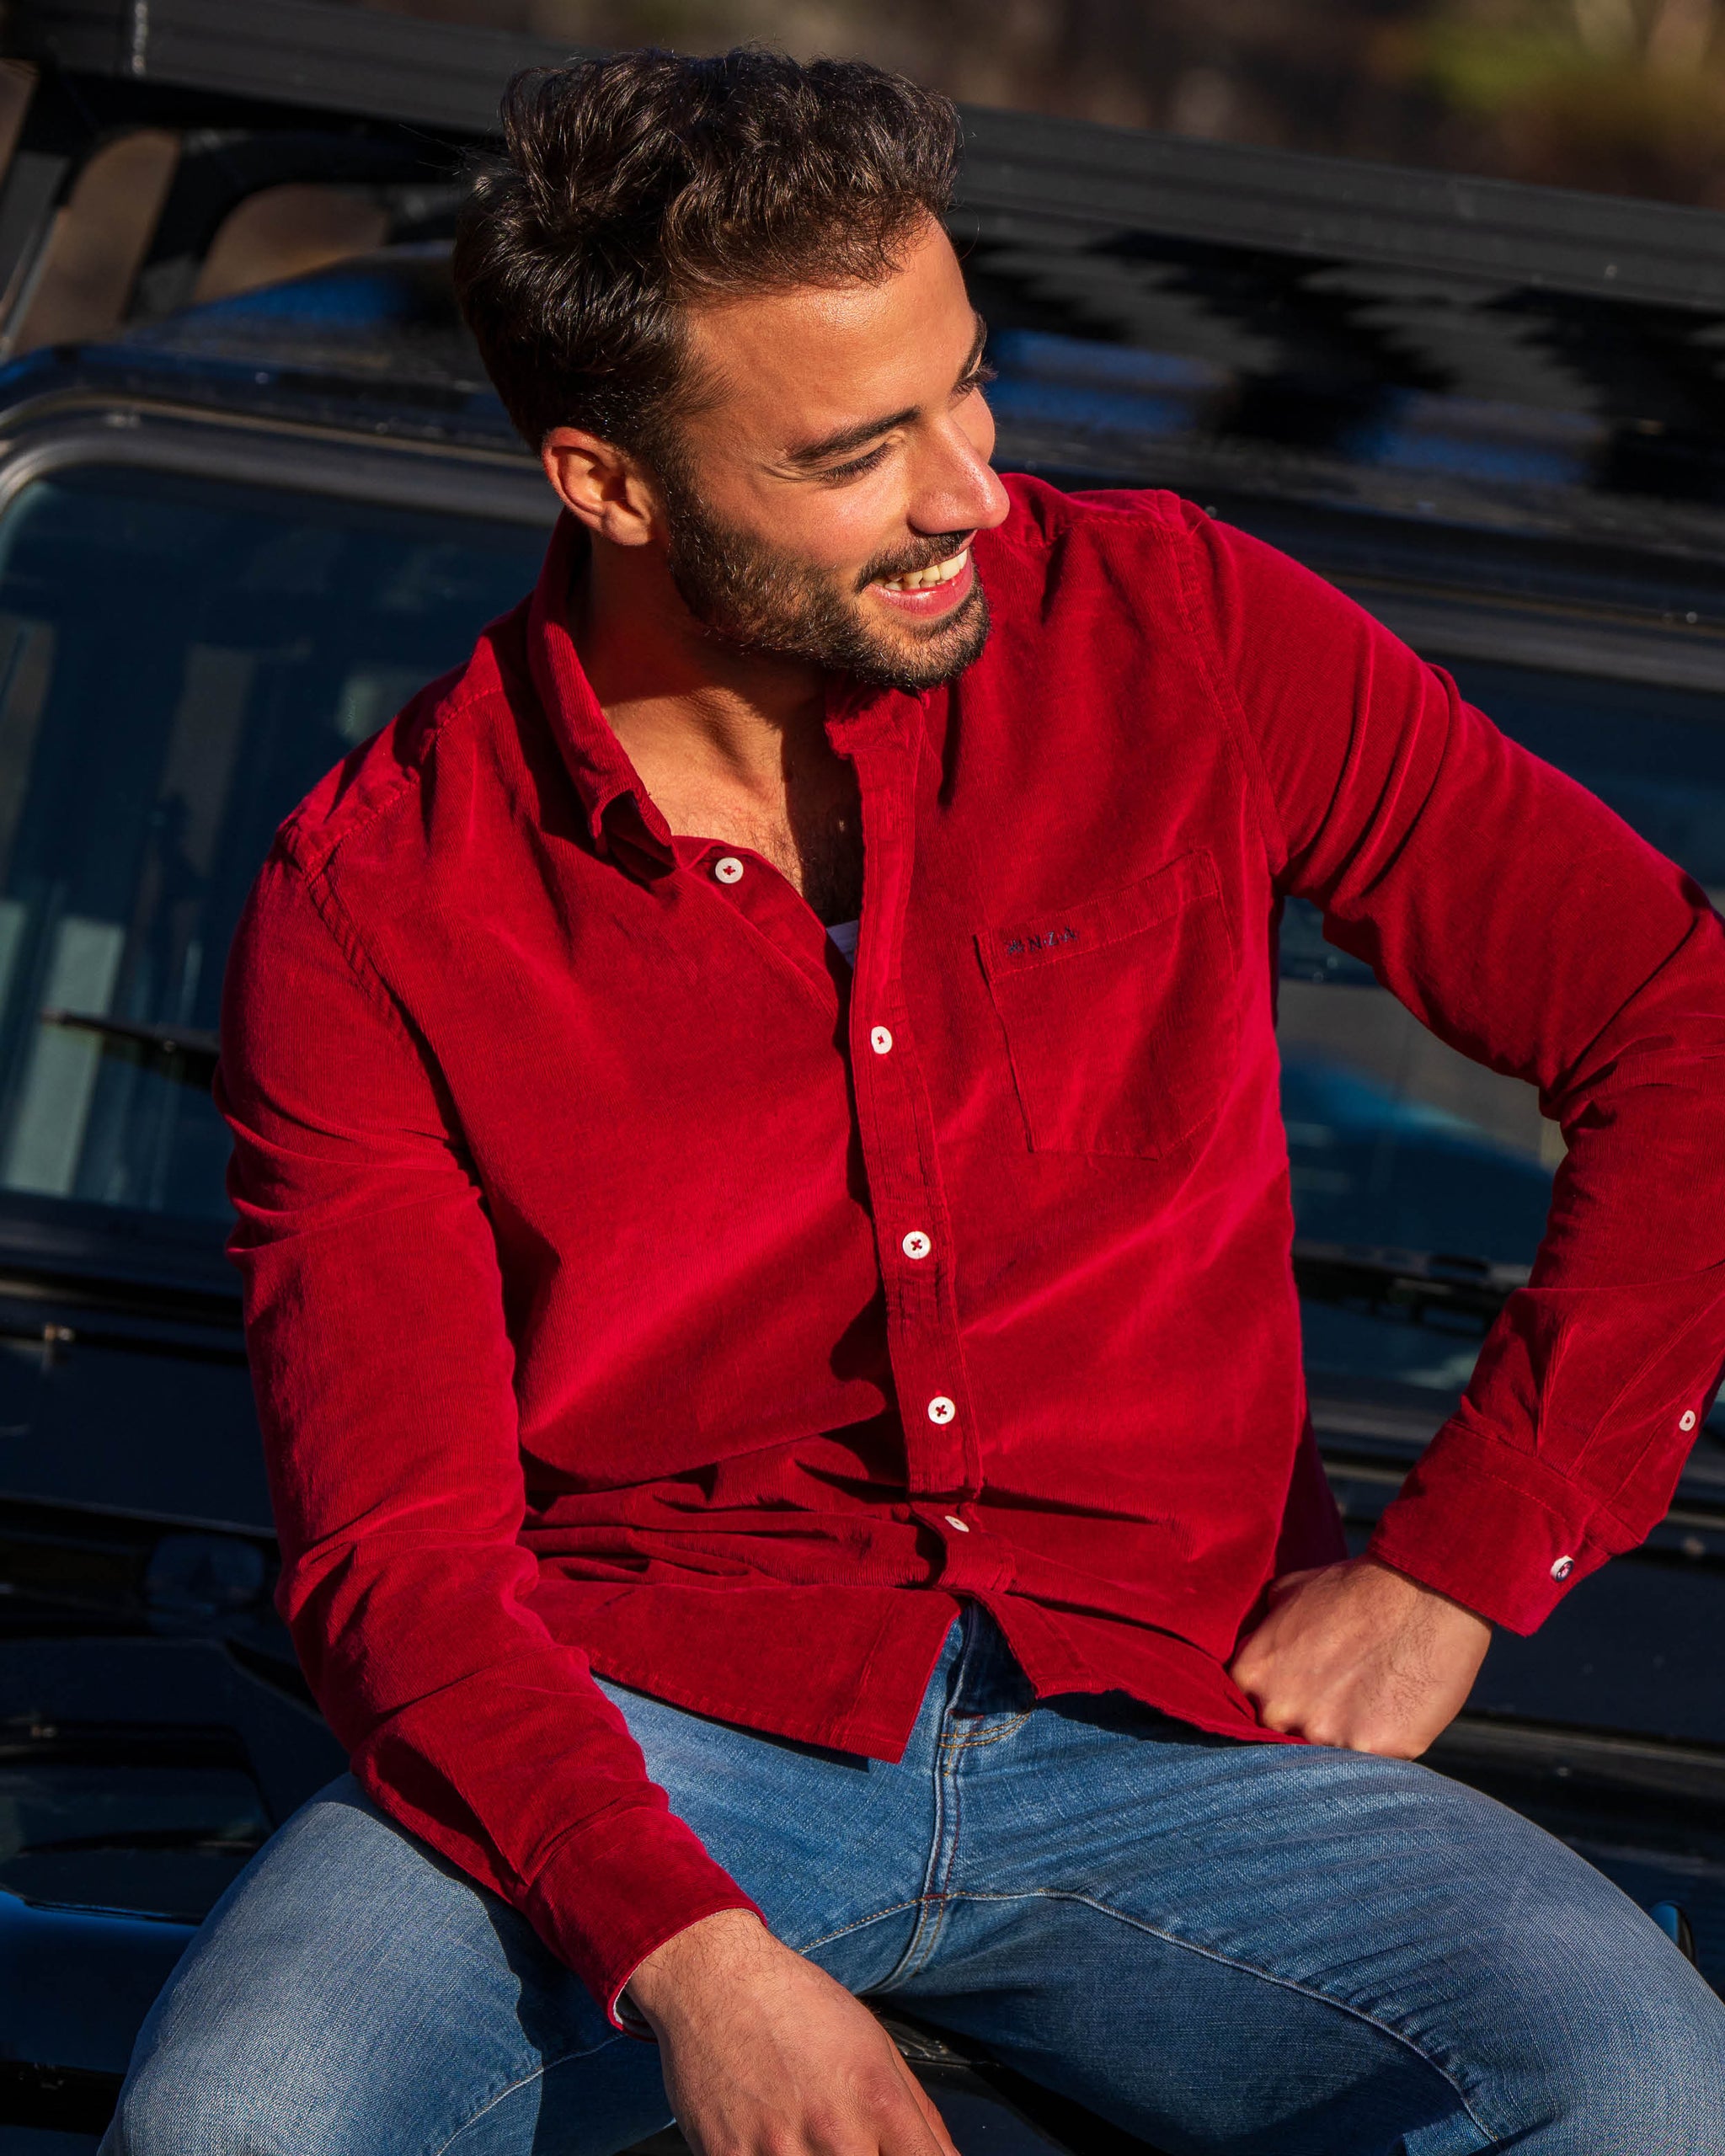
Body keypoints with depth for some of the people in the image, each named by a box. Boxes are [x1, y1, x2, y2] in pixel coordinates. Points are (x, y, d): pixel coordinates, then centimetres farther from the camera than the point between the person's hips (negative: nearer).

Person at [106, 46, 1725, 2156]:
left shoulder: (1176, 637, -1)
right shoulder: (375, 914, -5)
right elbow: (398, 1562, -10)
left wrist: (1455, 1565, -3)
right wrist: (691, 1956, -27)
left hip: (1160, 1719, 2)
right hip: (639, 1736, -1)